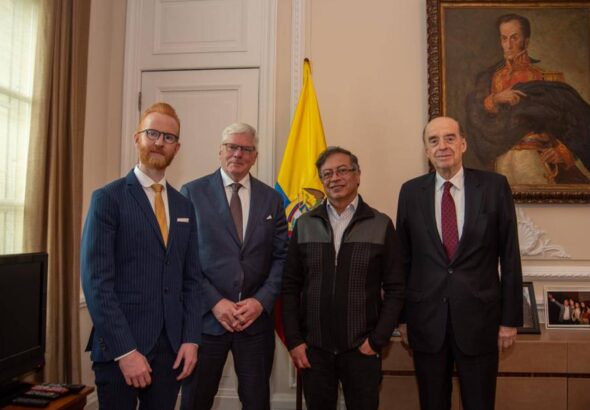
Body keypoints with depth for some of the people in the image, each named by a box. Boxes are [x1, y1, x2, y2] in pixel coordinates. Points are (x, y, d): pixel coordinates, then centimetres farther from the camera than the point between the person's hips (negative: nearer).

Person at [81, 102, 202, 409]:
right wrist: (125, 350, -16)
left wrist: (191, 339, 0)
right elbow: (96, 281, -12)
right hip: (119, 347, -4)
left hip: (171, 347, 5)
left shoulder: (184, 206, 10)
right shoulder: (108, 198, -6)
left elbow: (191, 279, 10)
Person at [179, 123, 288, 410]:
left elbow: (281, 257, 4)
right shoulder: (192, 192, -1)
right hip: (206, 316, -2)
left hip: (257, 318, 2)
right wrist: (214, 302, -12)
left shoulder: (272, 199, 7)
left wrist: (262, 301, -8)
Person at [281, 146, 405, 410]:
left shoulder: (382, 225, -1)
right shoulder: (304, 224, 3)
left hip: (361, 349, -1)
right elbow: (290, 286, 3)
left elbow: (395, 288, -1)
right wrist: (293, 340, -2)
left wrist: (378, 340, -6)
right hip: (312, 348, 1)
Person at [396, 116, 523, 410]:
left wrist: (510, 318, 0)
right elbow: (403, 258, 4)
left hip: (479, 317, -1)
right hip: (426, 318, 1)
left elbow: (510, 255, 0)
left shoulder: (494, 186, -3)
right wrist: (402, 317, 5)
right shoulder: (411, 192, 1)